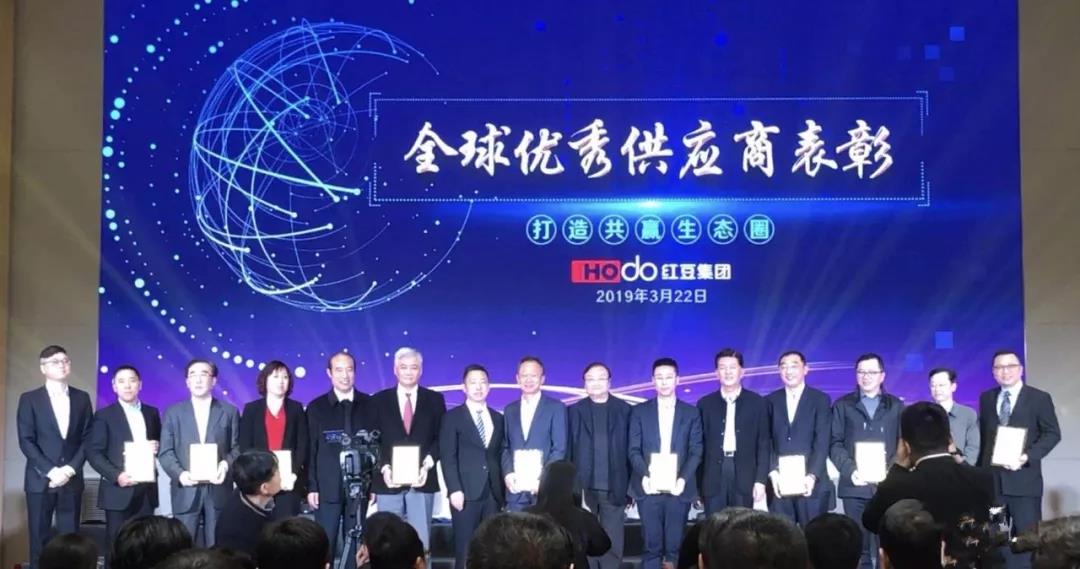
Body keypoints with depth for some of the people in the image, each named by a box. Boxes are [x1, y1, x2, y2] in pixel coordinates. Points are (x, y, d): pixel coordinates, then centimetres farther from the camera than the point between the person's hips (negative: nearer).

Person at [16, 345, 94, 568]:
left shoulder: (81, 398, 10)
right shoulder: (29, 399, 2)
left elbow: (87, 438, 6)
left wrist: (70, 469, -8)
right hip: (40, 480, -2)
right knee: (40, 541, 0)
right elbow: (26, 441, -4)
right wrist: (50, 471, -13)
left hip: (71, 480, 2)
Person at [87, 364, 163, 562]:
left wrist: (157, 447, -5)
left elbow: (159, 443, 20)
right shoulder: (104, 415, 0)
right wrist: (116, 476, -18)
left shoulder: (152, 413, 13)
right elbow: (93, 452, -6)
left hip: (146, 490, 4)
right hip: (118, 491, -4)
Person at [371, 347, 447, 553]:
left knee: (421, 540, -1)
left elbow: (441, 437, 4)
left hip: (421, 480, 0)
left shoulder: (435, 400, 8)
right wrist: (384, 468, -10)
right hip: (389, 481, 0)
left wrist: (427, 465, -11)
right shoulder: (379, 400, 8)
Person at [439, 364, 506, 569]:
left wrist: (502, 490, 5)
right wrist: (454, 489, -14)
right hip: (466, 493, -4)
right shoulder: (453, 417, 3)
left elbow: (500, 456, 14)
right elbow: (448, 457, -4)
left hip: (493, 493, 4)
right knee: (465, 549, -4)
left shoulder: (498, 418, 16)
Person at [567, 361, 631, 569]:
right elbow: (569, 450, 2)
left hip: (613, 489, 0)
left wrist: (630, 487, -3)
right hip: (584, 488, 0)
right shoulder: (575, 411, 6)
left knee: (613, 545, 2)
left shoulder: (624, 410, 5)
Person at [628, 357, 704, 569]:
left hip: (678, 488, 0)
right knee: (651, 545, 0)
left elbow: (696, 451, 2)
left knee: (674, 547, 1)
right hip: (649, 488, 0)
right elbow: (634, 450, 2)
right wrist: (644, 476, -15)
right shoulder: (639, 411, 8)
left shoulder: (691, 413, 8)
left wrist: (683, 479, -14)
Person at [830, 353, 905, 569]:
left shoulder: (895, 406, 13)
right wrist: (851, 470, -12)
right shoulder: (843, 405, 11)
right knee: (858, 546, 0)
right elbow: (835, 444, 4)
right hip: (854, 485, 0)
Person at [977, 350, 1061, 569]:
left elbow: (1052, 433, -4)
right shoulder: (986, 398, 13)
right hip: (991, 477, 4)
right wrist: (980, 469, 5)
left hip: (1024, 478, -4)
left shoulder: (1039, 398, 0)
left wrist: (1027, 456, -18)